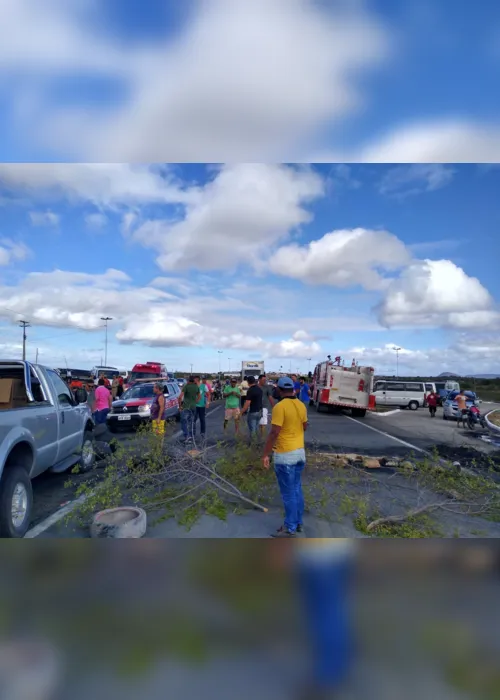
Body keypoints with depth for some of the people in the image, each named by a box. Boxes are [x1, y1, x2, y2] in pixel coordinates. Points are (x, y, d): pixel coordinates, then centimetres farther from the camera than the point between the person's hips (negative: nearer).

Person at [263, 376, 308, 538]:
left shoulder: (280, 407, -20)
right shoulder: (301, 405, 3)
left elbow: (274, 433, -22)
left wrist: (266, 454, -16)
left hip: (285, 455, -8)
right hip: (300, 452, 8)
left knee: (288, 492, 3)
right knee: (296, 489, 19)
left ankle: (290, 528, 14)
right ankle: (298, 522, 30)